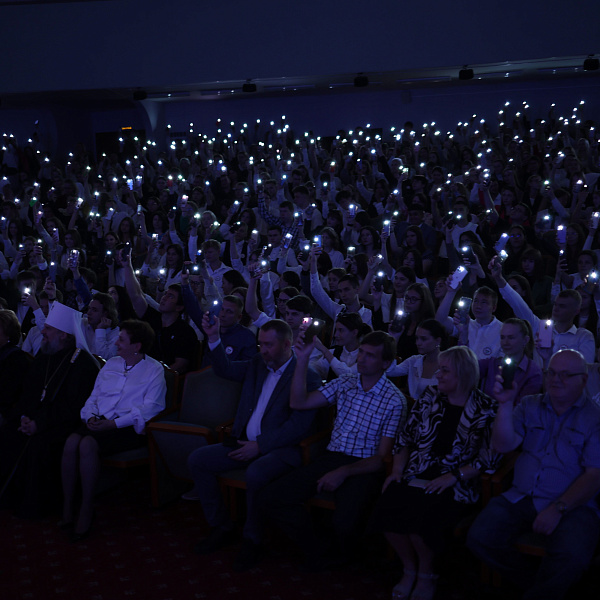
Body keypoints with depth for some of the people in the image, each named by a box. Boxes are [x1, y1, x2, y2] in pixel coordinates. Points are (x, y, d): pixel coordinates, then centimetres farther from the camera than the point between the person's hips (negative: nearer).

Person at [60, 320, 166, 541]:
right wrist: (91, 416, -2)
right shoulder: (111, 363, 21)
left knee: (88, 444, -32)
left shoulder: (154, 370, 2)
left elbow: (150, 408, -9)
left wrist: (114, 423, -17)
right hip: (101, 422, 5)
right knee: (71, 441, -26)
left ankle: (86, 510, -19)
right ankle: (67, 507, -17)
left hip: (129, 427, -5)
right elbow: (94, 396, 20)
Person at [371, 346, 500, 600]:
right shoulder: (430, 396, 9)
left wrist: (453, 477, -15)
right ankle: (409, 569, 4)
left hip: (455, 485, -4)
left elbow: (489, 458, -7)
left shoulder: (485, 409, -2)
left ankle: (426, 574, 2)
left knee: (420, 517, -31)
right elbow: (406, 438, 12)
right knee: (386, 510, -25)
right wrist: (397, 470, 0)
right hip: (415, 476, 4)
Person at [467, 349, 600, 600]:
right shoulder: (529, 406, 12)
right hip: (520, 497, 4)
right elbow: (503, 445, 1)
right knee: (479, 538, -18)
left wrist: (558, 509, -16)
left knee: (573, 558, -32)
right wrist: (505, 404, -13)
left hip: (572, 505, -4)